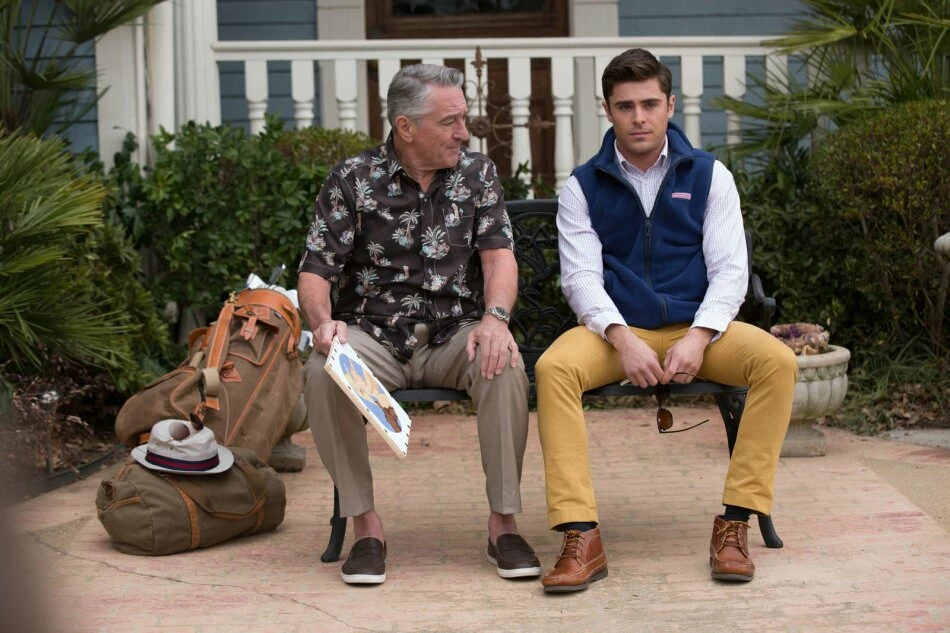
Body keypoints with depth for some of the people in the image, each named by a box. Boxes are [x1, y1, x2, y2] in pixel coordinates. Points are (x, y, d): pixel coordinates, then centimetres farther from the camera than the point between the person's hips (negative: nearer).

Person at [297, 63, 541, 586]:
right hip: (372, 336, -1)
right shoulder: (353, 180, 1)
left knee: (504, 364, -32)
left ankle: (502, 523, -20)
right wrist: (323, 322, -25)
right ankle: (365, 524, -20)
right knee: (321, 372, -32)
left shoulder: (477, 174, 7)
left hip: (454, 336, 1)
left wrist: (494, 317, -25)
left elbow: (499, 254, -3)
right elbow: (314, 272, -2)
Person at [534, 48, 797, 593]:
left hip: (697, 328, 1)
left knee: (778, 361, -28)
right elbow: (581, 276, -2)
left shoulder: (709, 175, 8)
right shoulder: (583, 187, 7)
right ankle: (581, 538, -35)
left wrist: (698, 338, -18)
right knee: (554, 367, -32)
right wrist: (623, 339, -21)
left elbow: (730, 270, 1)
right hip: (616, 330, -1)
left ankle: (735, 524, -24)